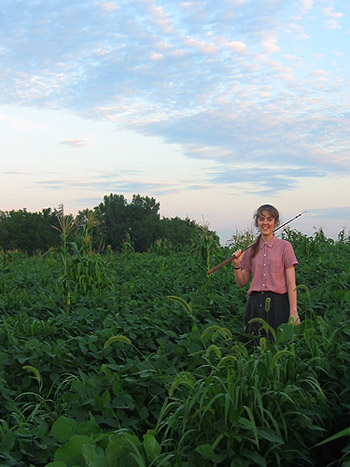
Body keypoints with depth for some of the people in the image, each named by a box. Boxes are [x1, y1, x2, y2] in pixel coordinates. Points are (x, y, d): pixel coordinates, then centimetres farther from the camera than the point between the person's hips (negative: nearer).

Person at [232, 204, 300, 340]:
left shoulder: (284, 247, 0)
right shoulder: (251, 249, 9)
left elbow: (291, 283, -3)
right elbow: (242, 283, 11)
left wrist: (293, 312, -10)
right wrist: (236, 266, -7)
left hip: (278, 303, -3)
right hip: (255, 304, 3)